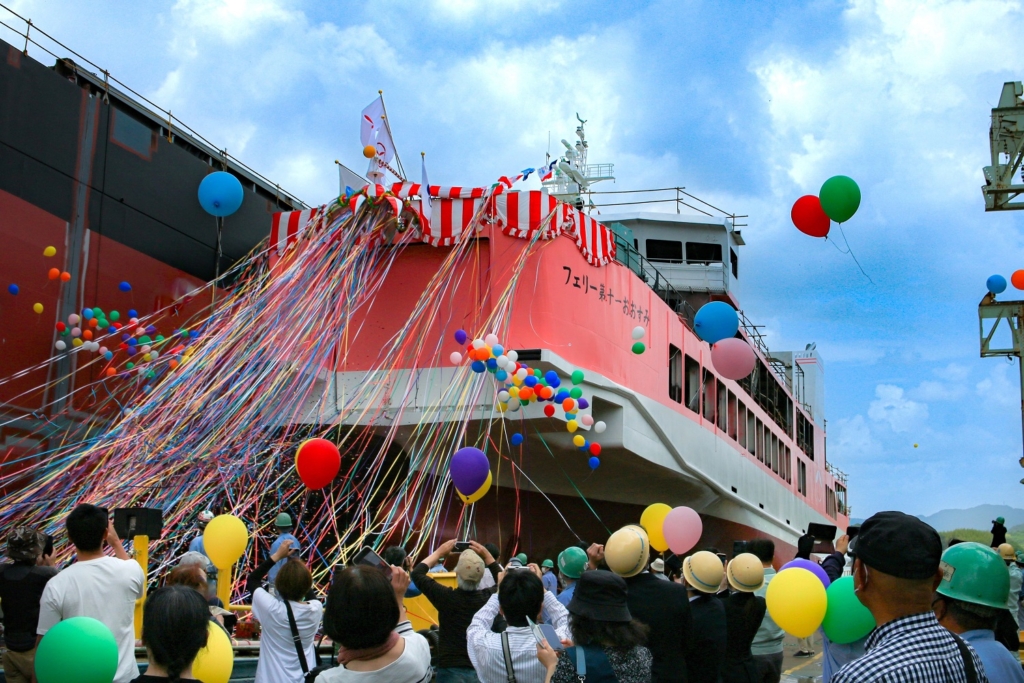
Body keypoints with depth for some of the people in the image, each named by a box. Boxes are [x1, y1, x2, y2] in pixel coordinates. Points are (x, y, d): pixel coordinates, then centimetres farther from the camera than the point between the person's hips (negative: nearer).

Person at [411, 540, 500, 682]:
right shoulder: (489, 597, -8)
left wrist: (439, 553, 5)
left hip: (451, 670, -2)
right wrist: (486, 555, 10)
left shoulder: (446, 597, -15)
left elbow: (417, 573, -3)